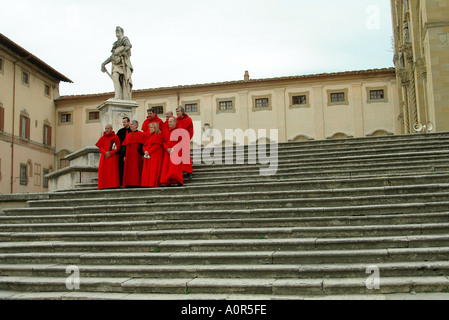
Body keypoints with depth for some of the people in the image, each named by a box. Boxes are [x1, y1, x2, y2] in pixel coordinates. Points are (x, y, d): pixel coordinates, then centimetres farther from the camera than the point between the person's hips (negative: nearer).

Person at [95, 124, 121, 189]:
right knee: (104, 170, -5)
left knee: (112, 170, -9)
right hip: (104, 157, 3)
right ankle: (104, 185, -4)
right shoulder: (103, 138, 13)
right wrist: (105, 152, -12)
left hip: (113, 157, -3)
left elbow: (117, 147, -2)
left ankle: (113, 185, -8)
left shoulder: (115, 137, 4)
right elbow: (100, 147, 8)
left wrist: (110, 153, -14)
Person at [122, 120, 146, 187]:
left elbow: (141, 146, -6)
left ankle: (136, 183, -4)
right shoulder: (128, 135, 17)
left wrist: (141, 154, -14)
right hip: (128, 156, 6)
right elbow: (125, 146, 16)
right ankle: (128, 183, 5)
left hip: (136, 156, -6)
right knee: (128, 170, 3)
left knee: (136, 169, -6)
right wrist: (125, 156, 8)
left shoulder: (141, 134, 1)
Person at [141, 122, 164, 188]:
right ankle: (148, 183, 1)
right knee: (147, 170, 2)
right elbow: (145, 145, 18)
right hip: (148, 156, 8)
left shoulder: (159, 135, -2)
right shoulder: (149, 136, 23)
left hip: (155, 156, -8)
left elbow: (157, 145, -13)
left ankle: (153, 184, -15)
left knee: (154, 170, -13)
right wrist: (145, 151, -3)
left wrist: (149, 152, -17)